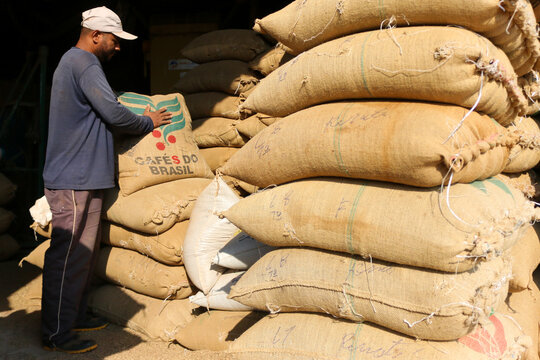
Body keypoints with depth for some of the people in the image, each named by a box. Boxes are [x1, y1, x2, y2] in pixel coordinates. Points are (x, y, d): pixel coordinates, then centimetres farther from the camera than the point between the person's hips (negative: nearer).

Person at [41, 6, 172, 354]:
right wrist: (148, 122, -1)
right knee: (69, 254, -4)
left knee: (85, 250, 16)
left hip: (81, 178, 11)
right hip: (75, 180, -11)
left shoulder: (71, 62, 22)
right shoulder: (84, 64, -13)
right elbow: (114, 114, -18)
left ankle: (75, 316, 27)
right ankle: (57, 333, 6)